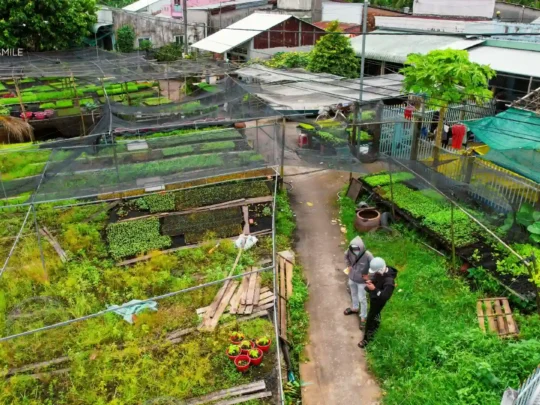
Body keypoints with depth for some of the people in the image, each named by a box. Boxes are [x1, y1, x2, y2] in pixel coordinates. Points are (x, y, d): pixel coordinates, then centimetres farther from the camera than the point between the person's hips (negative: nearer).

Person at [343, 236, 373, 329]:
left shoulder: (367, 255, -35)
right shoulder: (350, 251, -22)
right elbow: (346, 256, 3)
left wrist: (368, 275, -15)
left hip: (361, 281, -4)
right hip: (352, 278, 5)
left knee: (362, 299, 11)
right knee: (353, 294, 28)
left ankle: (363, 318, 32)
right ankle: (355, 308, 56)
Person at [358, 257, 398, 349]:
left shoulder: (389, 281, -40)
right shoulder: (379, 271, -17)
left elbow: (385, 296, -40)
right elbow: (374, 278, 5)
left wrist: (374, 289, -48)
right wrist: (370, 281, -17)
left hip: (379, 301, -7)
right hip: (373, 297, 8)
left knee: (370, 318, 8)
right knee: (375, 313, 33)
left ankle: (367, 338, 27)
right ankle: (376, 324, 63)